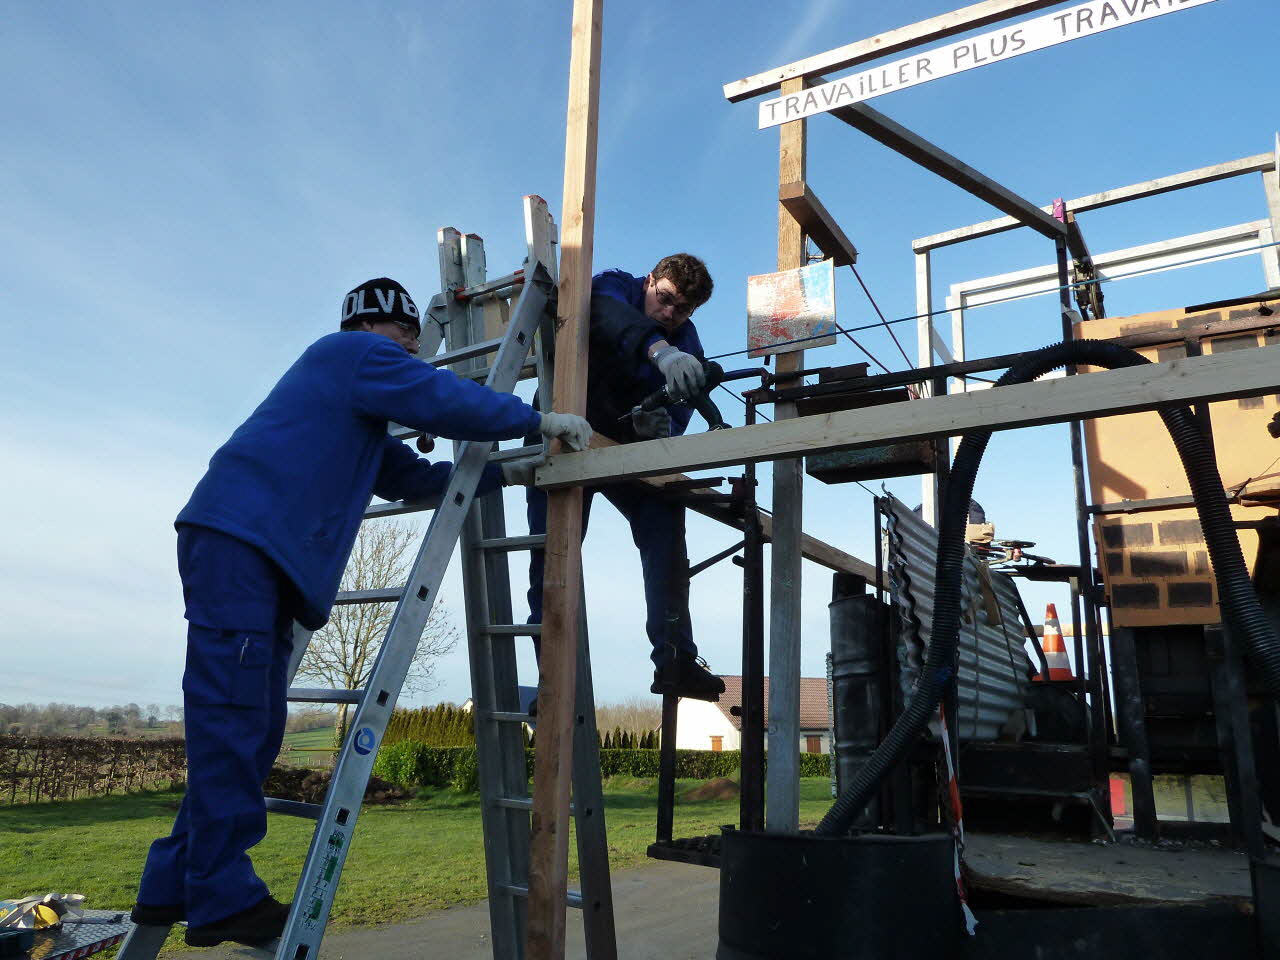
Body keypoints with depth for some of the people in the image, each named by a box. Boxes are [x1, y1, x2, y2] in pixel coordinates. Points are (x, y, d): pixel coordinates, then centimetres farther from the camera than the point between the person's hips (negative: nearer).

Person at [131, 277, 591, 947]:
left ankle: (173, 886, 16)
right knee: (231, 718, -10)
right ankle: (223, 898, -5)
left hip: (253, 551, 10)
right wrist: (539, 420, 0)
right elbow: (448, 403, -10)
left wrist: (506, 472, 23)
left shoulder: (359, 402, 32)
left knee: (253, 726, 9)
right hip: (238, 539, -10)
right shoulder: (359, 352, 2)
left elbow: (413, 476, 27)